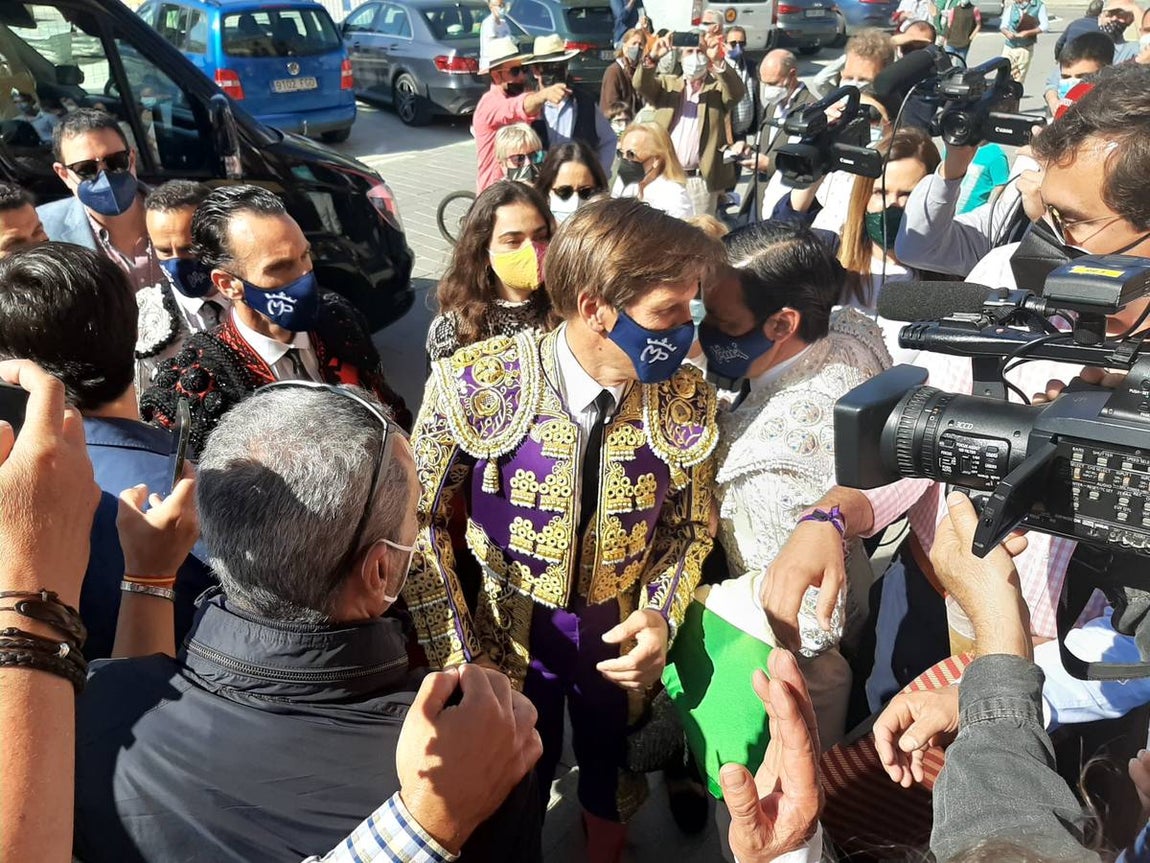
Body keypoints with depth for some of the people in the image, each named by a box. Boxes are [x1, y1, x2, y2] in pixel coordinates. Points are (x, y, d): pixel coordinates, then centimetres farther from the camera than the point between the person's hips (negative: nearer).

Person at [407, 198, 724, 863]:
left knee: (611, 799, 26)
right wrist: (457, 654, -14)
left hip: (620, 644, 2)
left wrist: (661, 616, -16)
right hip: (505, 638, -2)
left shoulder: (687, 400, -15)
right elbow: (420, 522, -13)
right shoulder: (476, 386, -23)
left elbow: (692, 526, 0)